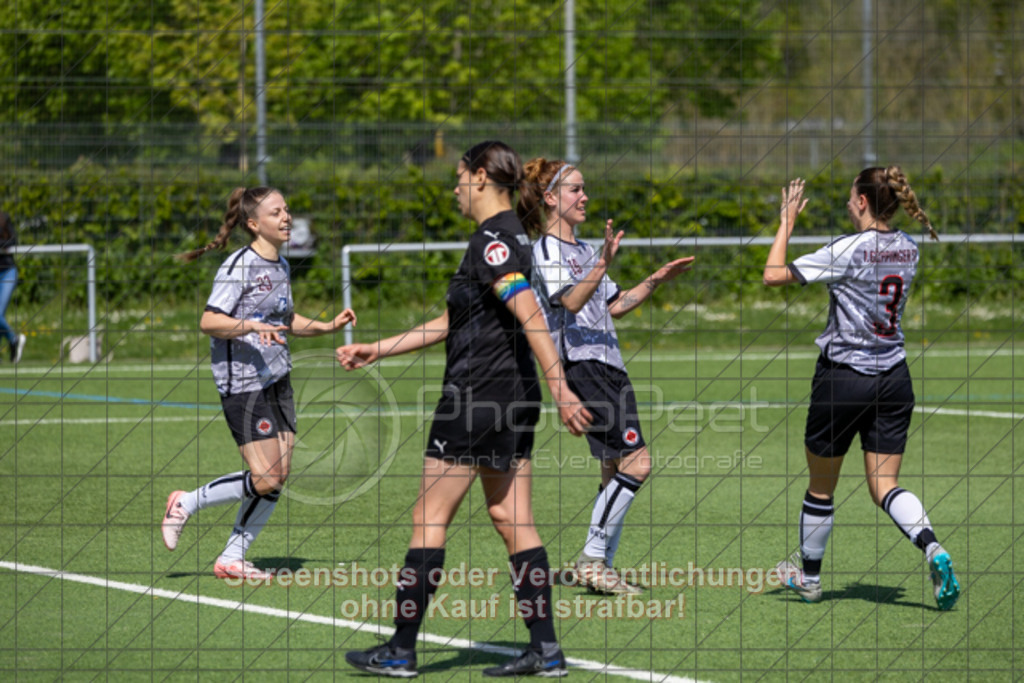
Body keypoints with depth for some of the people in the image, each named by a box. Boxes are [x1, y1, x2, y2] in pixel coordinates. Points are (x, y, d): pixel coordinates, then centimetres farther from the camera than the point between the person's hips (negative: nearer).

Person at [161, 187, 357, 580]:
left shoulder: (281, 267, 13)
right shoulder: (239, 266, -13)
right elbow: (209, 322, -17)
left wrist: (328, 327, 14)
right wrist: (251, 326, -30)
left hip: (277, 381, 9)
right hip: (243, 383, -9)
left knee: (279, 477, 3)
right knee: (265, 480, -12)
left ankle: (232, 559, 11)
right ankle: (186, 504, 8)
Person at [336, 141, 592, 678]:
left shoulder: (492, 241, -15)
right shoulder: (507, 235, 16)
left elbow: (533, 320, -25)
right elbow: (451, 324, 23)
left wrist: (562, 392, -31)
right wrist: (376, 350, 23)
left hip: (476, 398, -9)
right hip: (512, 396, 9)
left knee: (429, 519, -2)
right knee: (512, 520, 8)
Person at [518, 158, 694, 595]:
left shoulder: (584, 251, 22)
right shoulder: (547, 249, -5)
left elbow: (615, 306, 28)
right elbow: (570, 301, -20)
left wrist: (656, 281, 19)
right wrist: (604, 264, -32)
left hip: (609, 366, 9)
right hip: (580, 364, -9)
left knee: (617, 471, 6)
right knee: (636, 462, -16)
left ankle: (602, 567, 9)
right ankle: (591, 559, -12)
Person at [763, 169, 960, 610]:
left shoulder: (848, 250, -17)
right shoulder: (907, 249, 3)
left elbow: (773, 275, -15)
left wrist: (787, 222, -5)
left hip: (843, 378, -5)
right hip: (893, 374, 5)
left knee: (821, 485, 13)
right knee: (884, 486, 4)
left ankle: (809, 576, 28)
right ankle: (933, 549, -22)